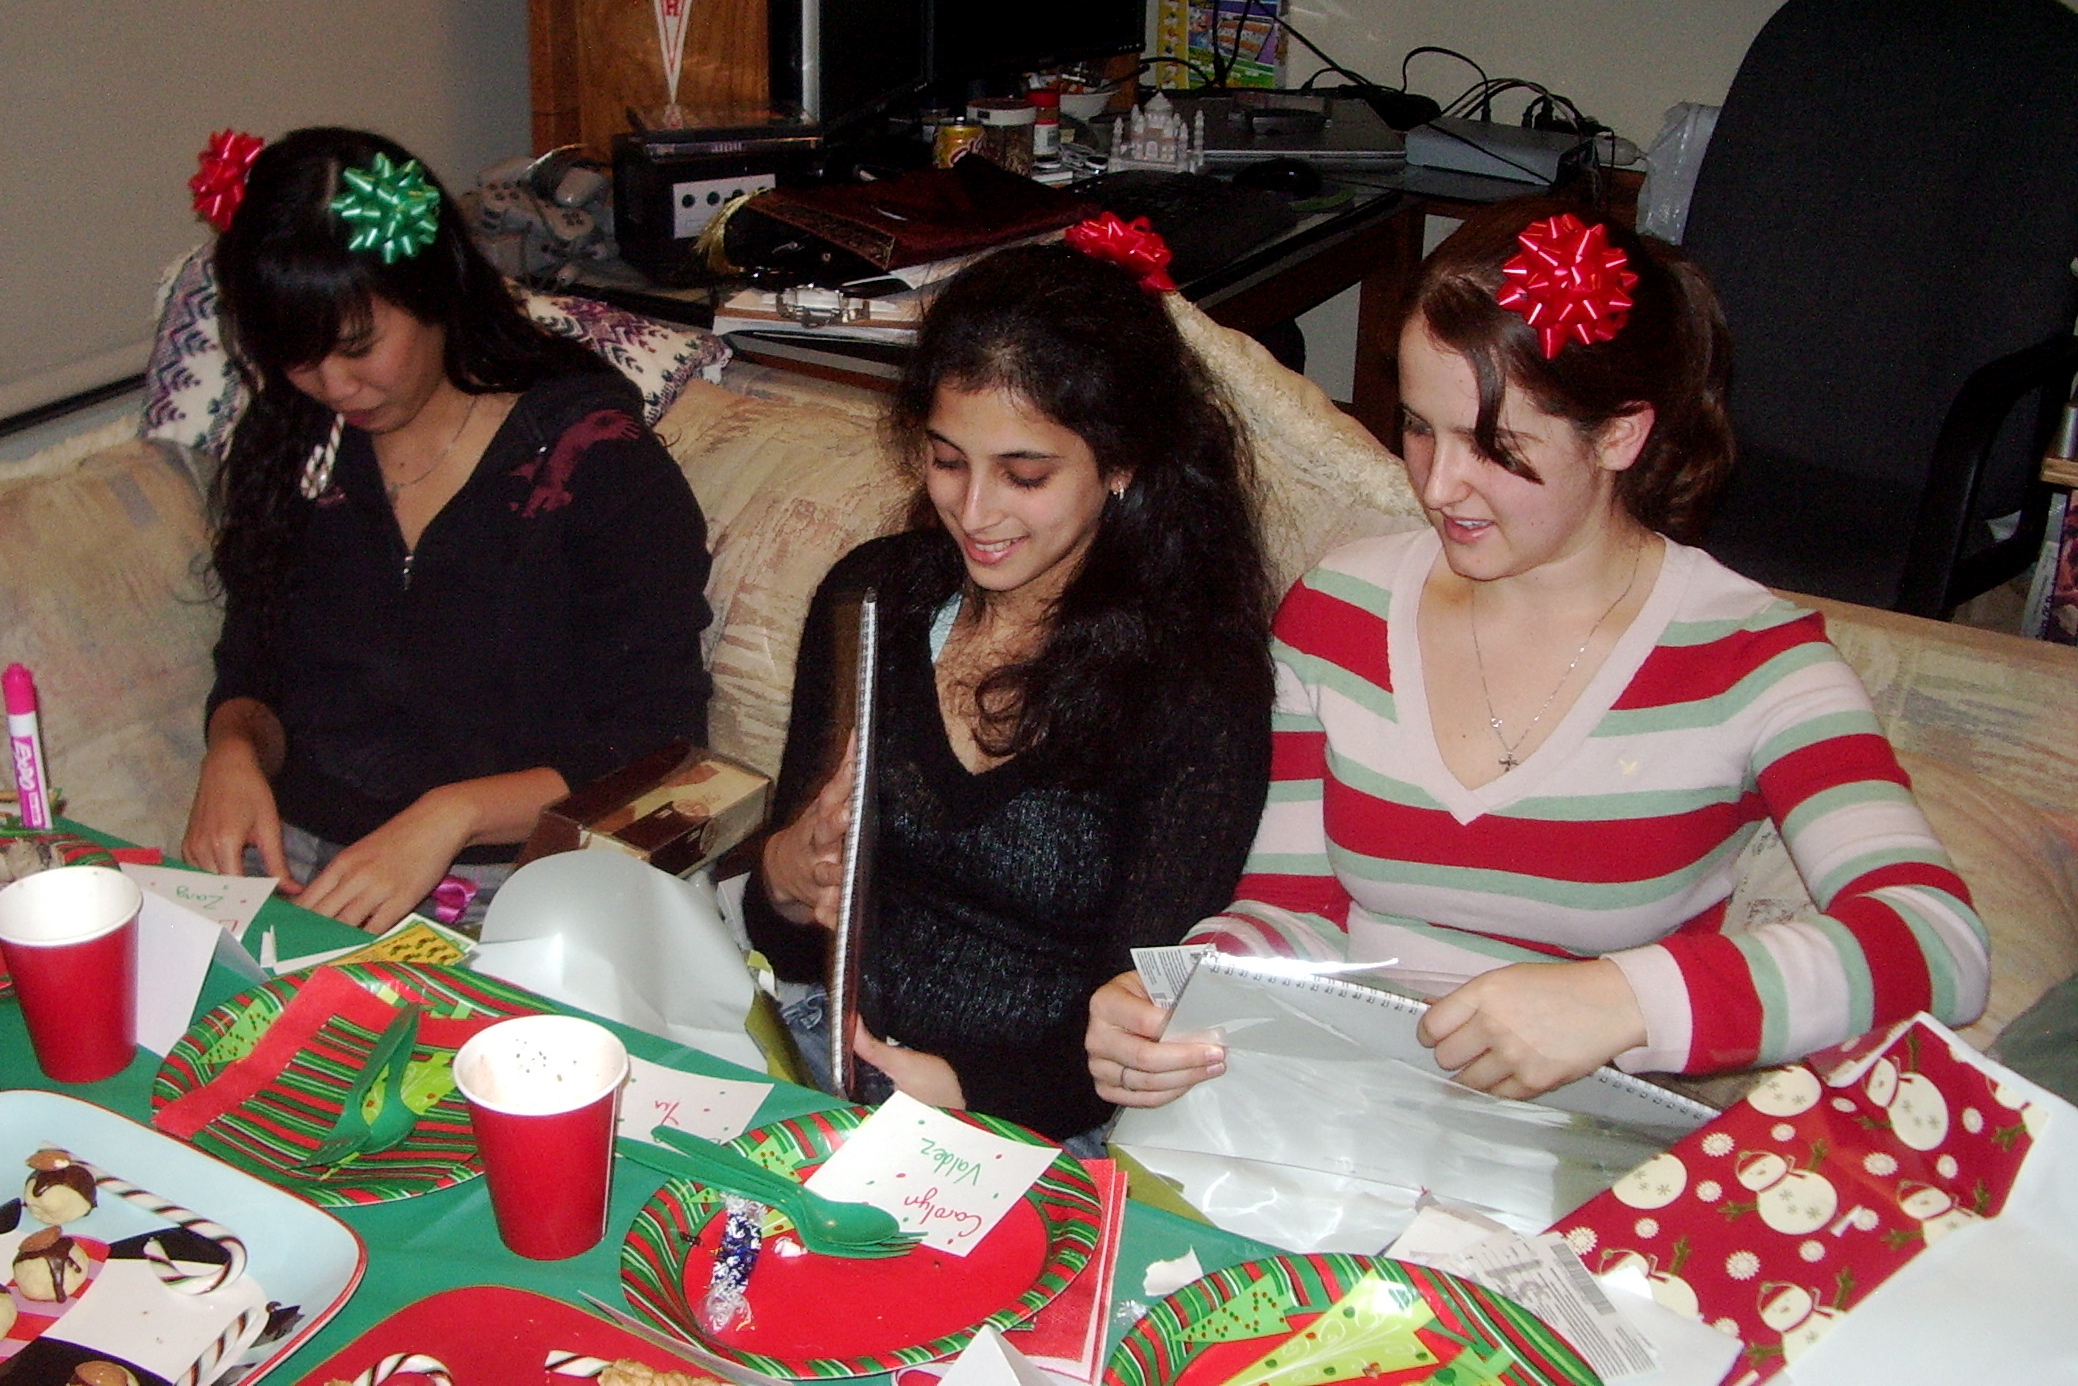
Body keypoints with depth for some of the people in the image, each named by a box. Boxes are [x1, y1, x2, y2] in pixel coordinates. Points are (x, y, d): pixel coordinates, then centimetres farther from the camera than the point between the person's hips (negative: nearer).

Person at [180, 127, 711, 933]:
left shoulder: (590, 458, -8)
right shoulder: (288, 442, 9)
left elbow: (656, 753, -11)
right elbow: (252, 676, 17)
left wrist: (452, 815, -24)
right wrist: (234, 750, -7)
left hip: (506, 888, -4)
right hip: (293, 863, 5)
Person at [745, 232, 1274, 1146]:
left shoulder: (1199, 686, -11)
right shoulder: (872, 597, 3)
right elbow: (792, 954, 9)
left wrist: (960, 1090, -28)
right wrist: (786, 886, -14)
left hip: (1031, 1128, -4)